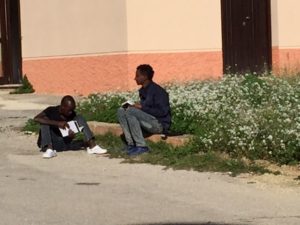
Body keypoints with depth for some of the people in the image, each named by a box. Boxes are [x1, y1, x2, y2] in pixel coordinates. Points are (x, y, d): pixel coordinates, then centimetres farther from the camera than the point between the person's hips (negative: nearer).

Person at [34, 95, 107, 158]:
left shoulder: (72, 115, -3)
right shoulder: (52, 111, -15)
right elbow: (36, 118, -31)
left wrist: (71, 135, -24)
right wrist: (57, 123, -36)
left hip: (64, 143, 4)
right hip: (49, 143, -4)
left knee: (79, 118, -6)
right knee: (45, 121, -27)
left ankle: (92, 146, -19)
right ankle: (49, 149, -41)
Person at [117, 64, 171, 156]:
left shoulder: (157, 91, -14)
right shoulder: (142, 91, 13)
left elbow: (162, 112, -20)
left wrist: (141, 107, -19)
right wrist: (134, 106, -3)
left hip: (160, 125, -9)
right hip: (148, 123, 9)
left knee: (131, 111, -26)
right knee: (121, 111, -2)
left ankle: (141, 146, -24)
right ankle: (131, 144, -11)